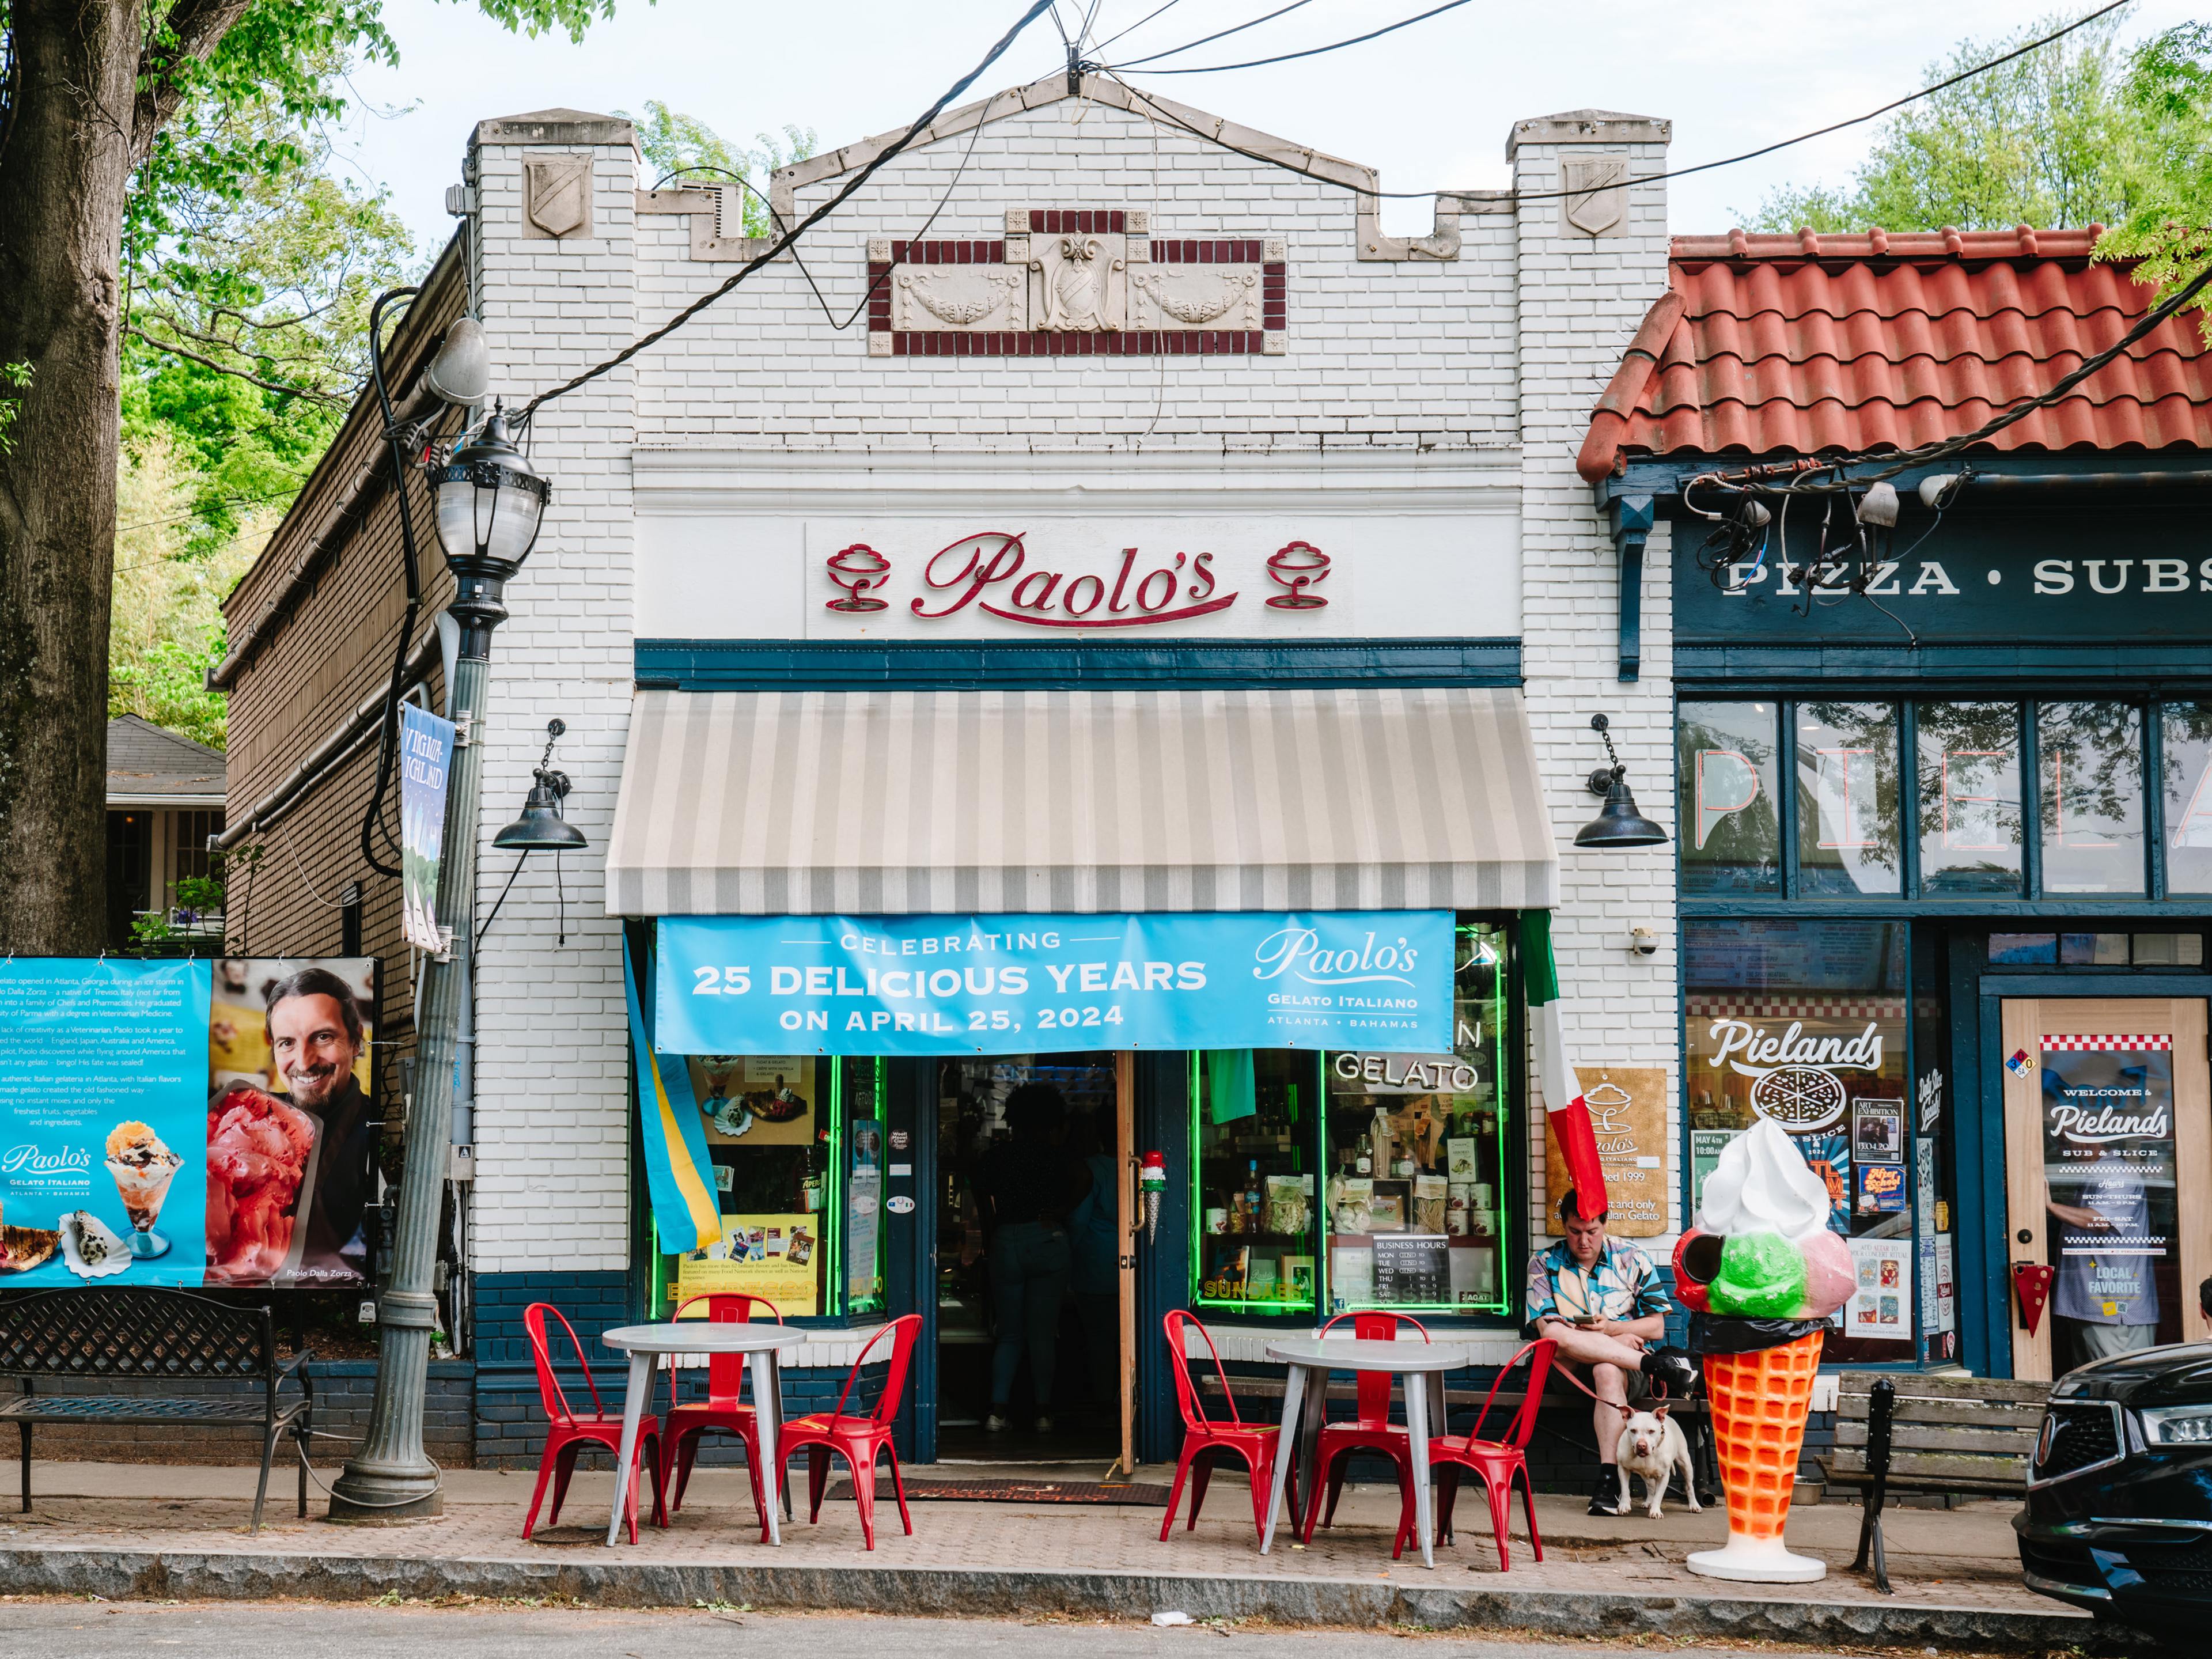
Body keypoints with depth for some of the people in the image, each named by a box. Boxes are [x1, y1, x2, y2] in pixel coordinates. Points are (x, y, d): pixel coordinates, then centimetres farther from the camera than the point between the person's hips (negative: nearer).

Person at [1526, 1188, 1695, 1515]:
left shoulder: (1632, 1261, 9)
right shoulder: (1545, 1264, 9)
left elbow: (1656, 1327, 7)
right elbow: (1545, 1328, -3)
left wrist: (1611, 1329, -14)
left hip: (1630, 1361, -1)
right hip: (1571, 1370, 1)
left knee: (1608, 1371, -40)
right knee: (1557, 1335, -34)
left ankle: (1608, 1482, -45)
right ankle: (1659, 1365, -32)